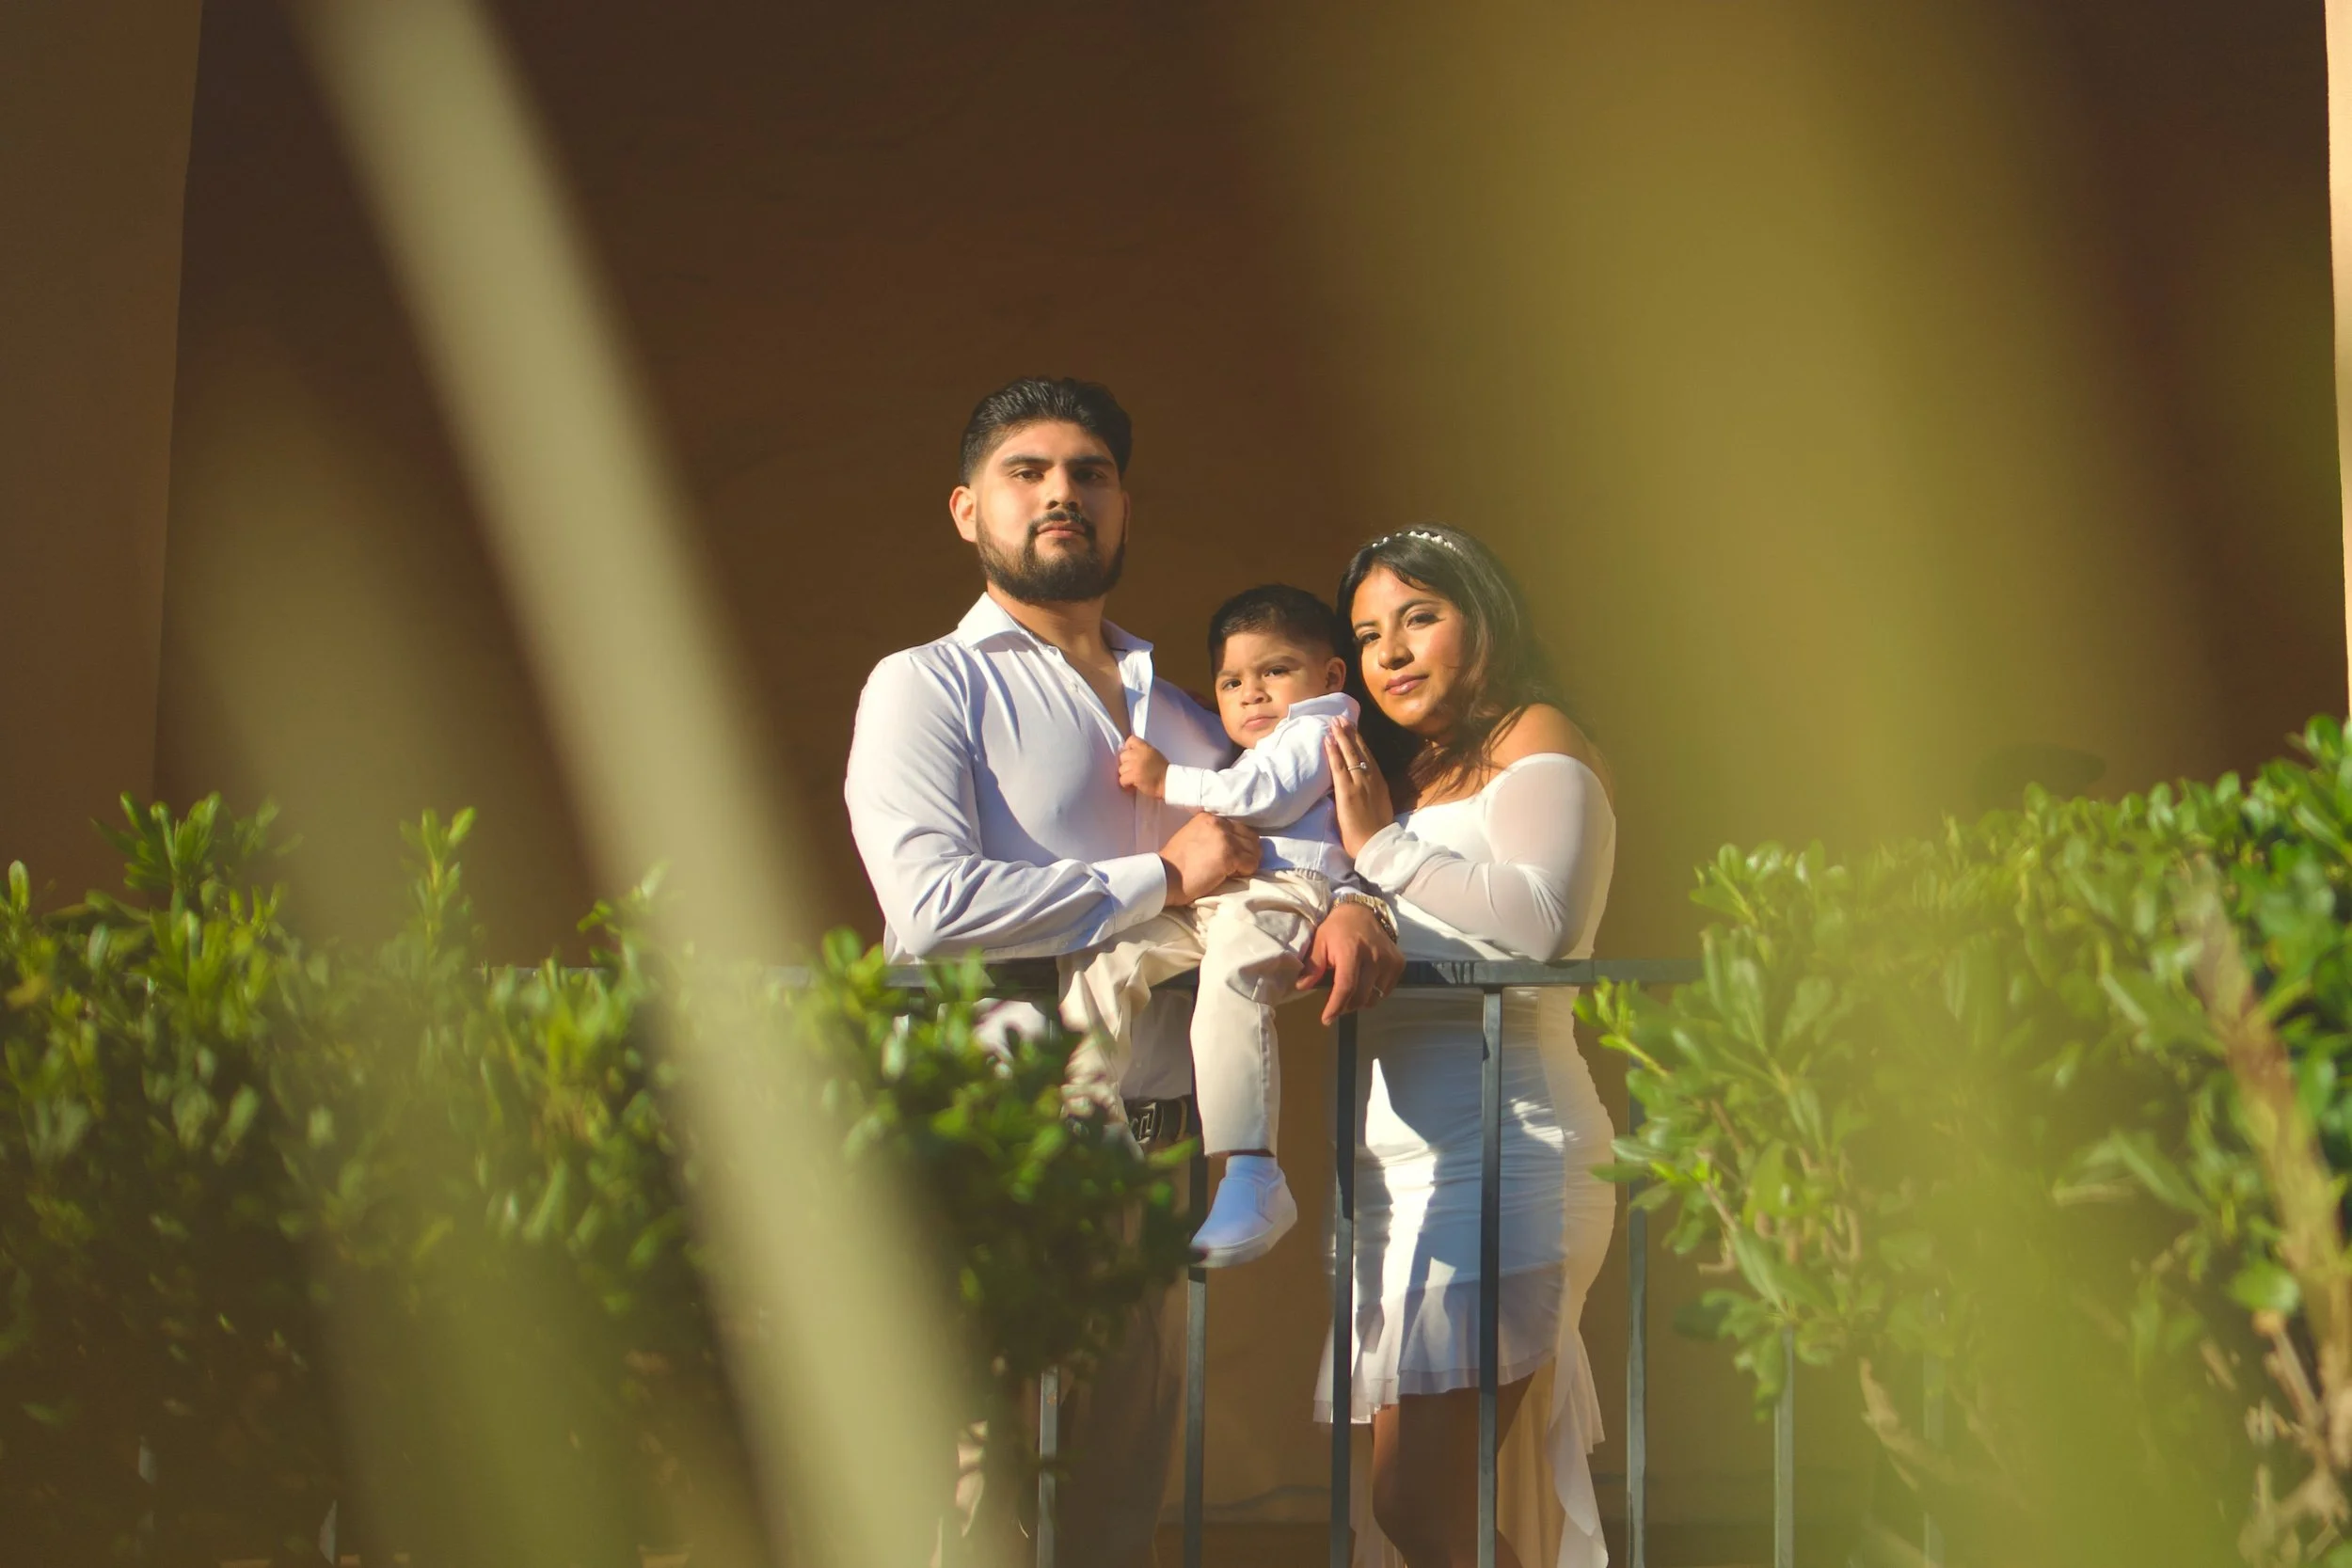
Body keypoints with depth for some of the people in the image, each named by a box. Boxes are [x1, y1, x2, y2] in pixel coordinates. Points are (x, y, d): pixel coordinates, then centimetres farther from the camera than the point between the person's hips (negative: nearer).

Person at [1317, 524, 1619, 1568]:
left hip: (1494, 1147, -8)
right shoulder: (1394, 777, 26)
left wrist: (1382, 844, -7)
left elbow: (1542, 921, -15)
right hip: (1394, 1160, 8)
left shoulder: (1535, 740, 2)